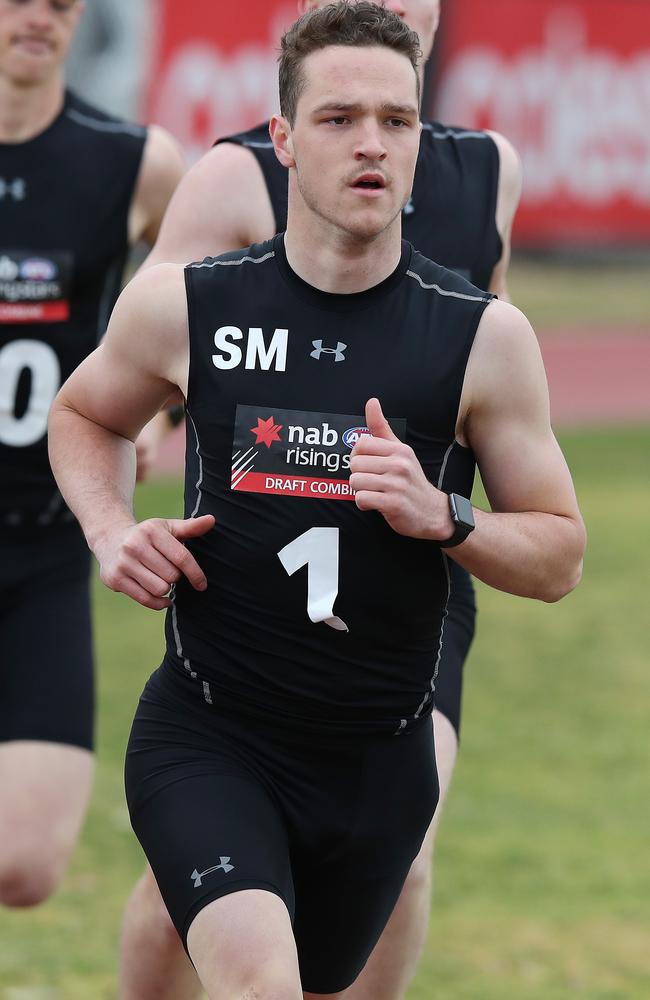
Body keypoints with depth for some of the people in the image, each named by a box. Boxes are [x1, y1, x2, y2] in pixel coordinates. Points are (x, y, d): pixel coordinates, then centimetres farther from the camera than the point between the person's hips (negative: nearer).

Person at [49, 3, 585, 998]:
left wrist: (443, 518, -18)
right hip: (207, 737, -2)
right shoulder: (183, 304, -4)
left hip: (378, 758, 2)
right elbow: (85, 413, 18)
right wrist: (111, 530, -2)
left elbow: (558, 558, 1)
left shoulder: (484, 335, -5)